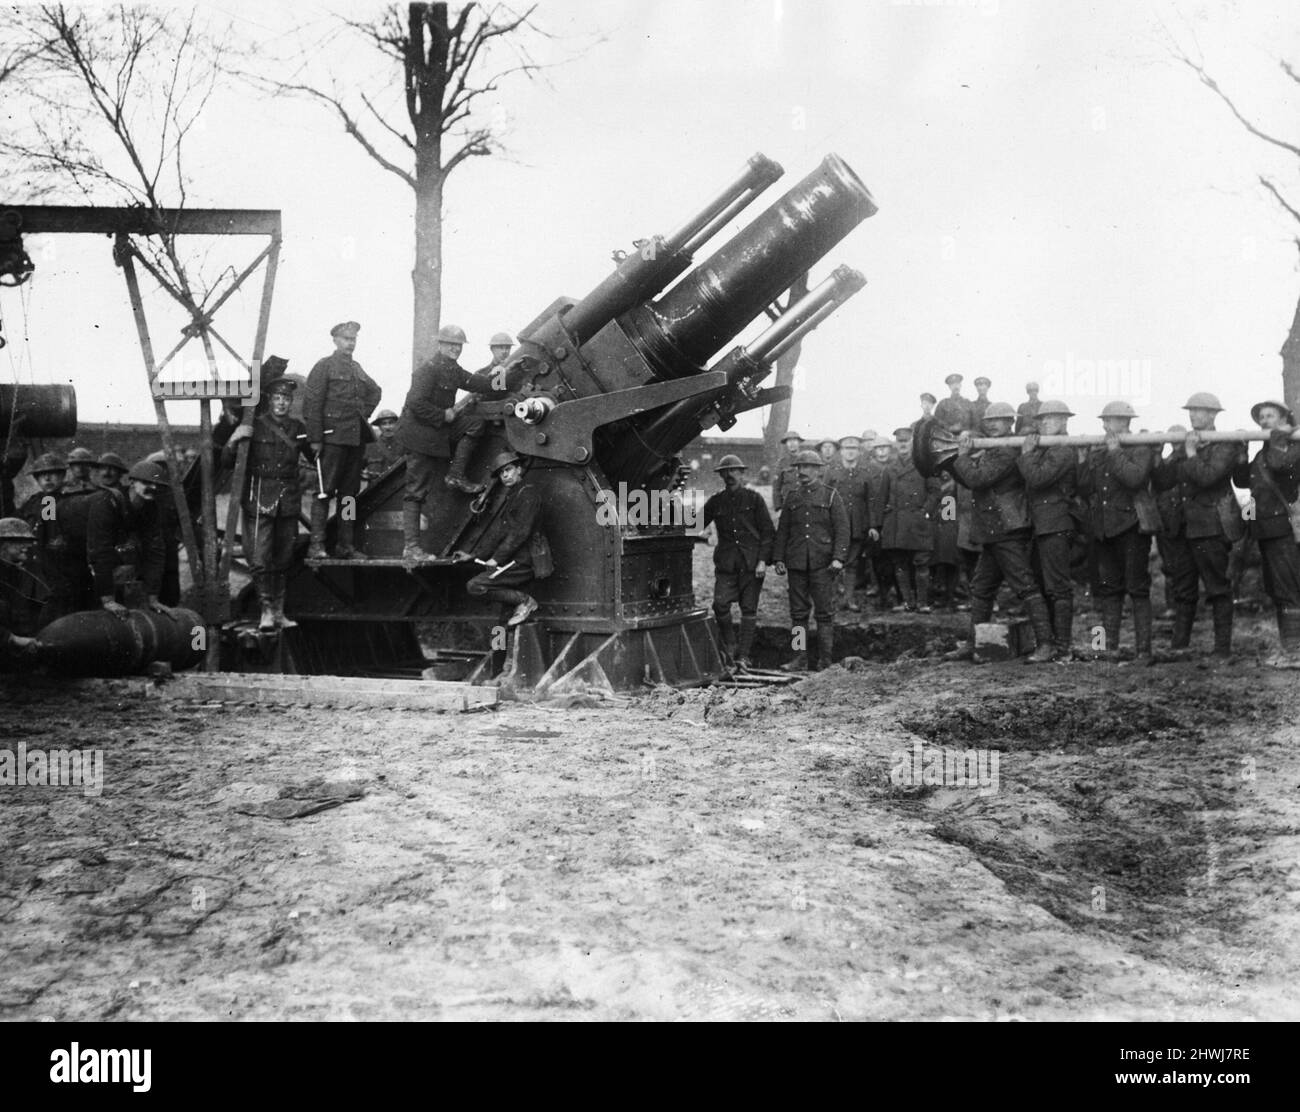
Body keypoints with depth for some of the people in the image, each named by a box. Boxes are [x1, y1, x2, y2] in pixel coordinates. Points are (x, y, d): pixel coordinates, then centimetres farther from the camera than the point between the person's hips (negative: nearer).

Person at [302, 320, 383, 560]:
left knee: (350, 492, 8)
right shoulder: (324, 366, -3)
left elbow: (375, 392, 34)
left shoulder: (357, 369, 16)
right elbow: (312, 403, -9)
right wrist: (315, 439, -14)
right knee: (325, 491, -8)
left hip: (357, 438, 7)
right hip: (333, 438, -7)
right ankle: (317, 544, -8)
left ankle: (346, 544, 12)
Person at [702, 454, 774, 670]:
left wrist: (762, 561, -6)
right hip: (726, 563, 2)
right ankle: (729, 646, 9)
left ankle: (743, 655, 7)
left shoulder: (754, 499, 4)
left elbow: (768, 532, 2)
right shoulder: (716, 501, 11)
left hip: (752, 562, -2)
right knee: (720, 604, -12)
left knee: (749, 609, 0)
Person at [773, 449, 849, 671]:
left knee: (825, 612, -1)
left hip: (822, 563, -3)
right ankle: (800, 659, 7)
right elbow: (782, 530, 14)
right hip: (796, 563, 3)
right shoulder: (792, 497, 13)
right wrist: (778, 559, 6)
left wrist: (838, 558, -12)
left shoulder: (831, 496, 4)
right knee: (798, 612, 3)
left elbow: (842, 529, -1)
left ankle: (825, 660, 3)